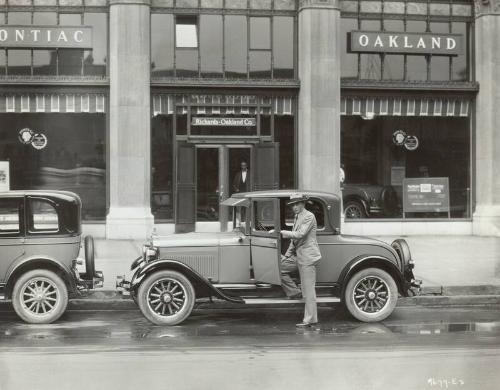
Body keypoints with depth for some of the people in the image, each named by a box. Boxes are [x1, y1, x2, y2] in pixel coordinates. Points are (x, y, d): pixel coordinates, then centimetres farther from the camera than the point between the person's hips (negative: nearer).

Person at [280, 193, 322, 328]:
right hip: (298, 256, 10)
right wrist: (287, 255, 15)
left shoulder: (309, 217, -12)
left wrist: (281, 232, -19)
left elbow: (300, 234, -23)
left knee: (308, 289, -7)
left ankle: (310, 320, -4)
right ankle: (295, 292, 11)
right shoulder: (297, 217, 17)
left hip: (308, 257, -10)